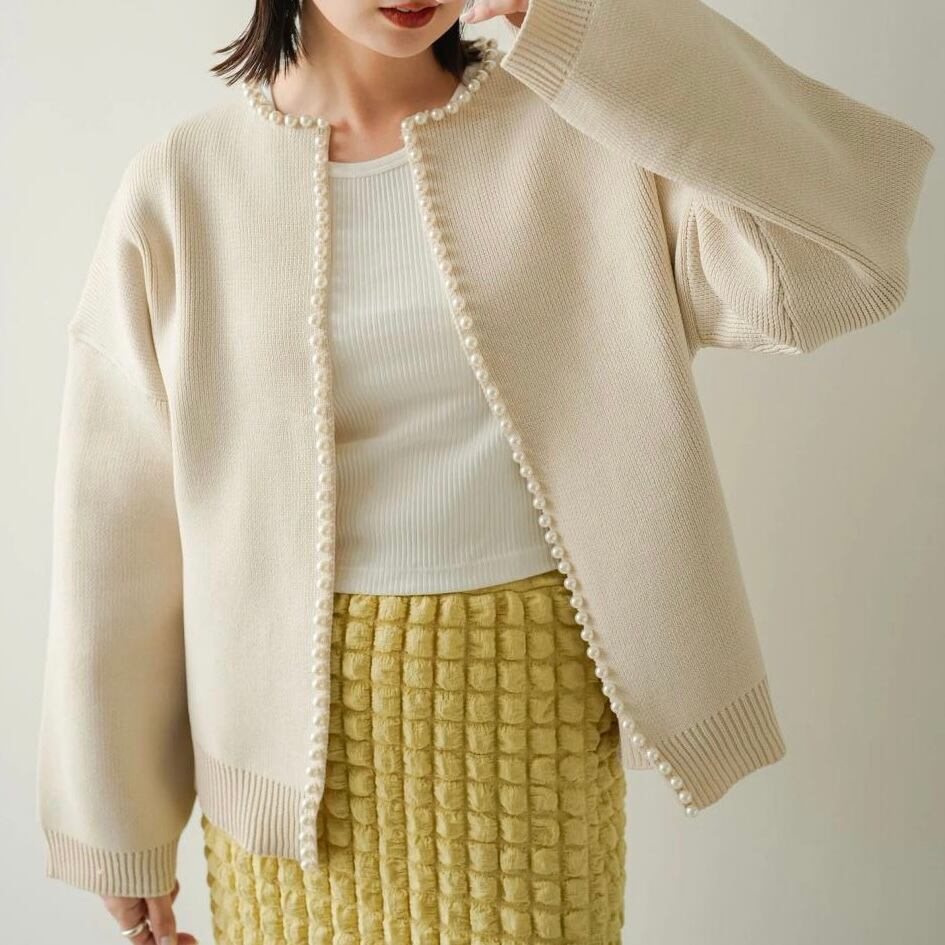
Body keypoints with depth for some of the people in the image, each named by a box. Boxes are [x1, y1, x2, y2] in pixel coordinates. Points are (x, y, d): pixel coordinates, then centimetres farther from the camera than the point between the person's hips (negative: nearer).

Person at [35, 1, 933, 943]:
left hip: (534, 700, 0)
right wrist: (120, 829, 5)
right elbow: (117, 528, -1)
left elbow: (845, 254, -18)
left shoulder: (585, 131, -4)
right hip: (299, 728, 1)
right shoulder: (178, 187, -5)